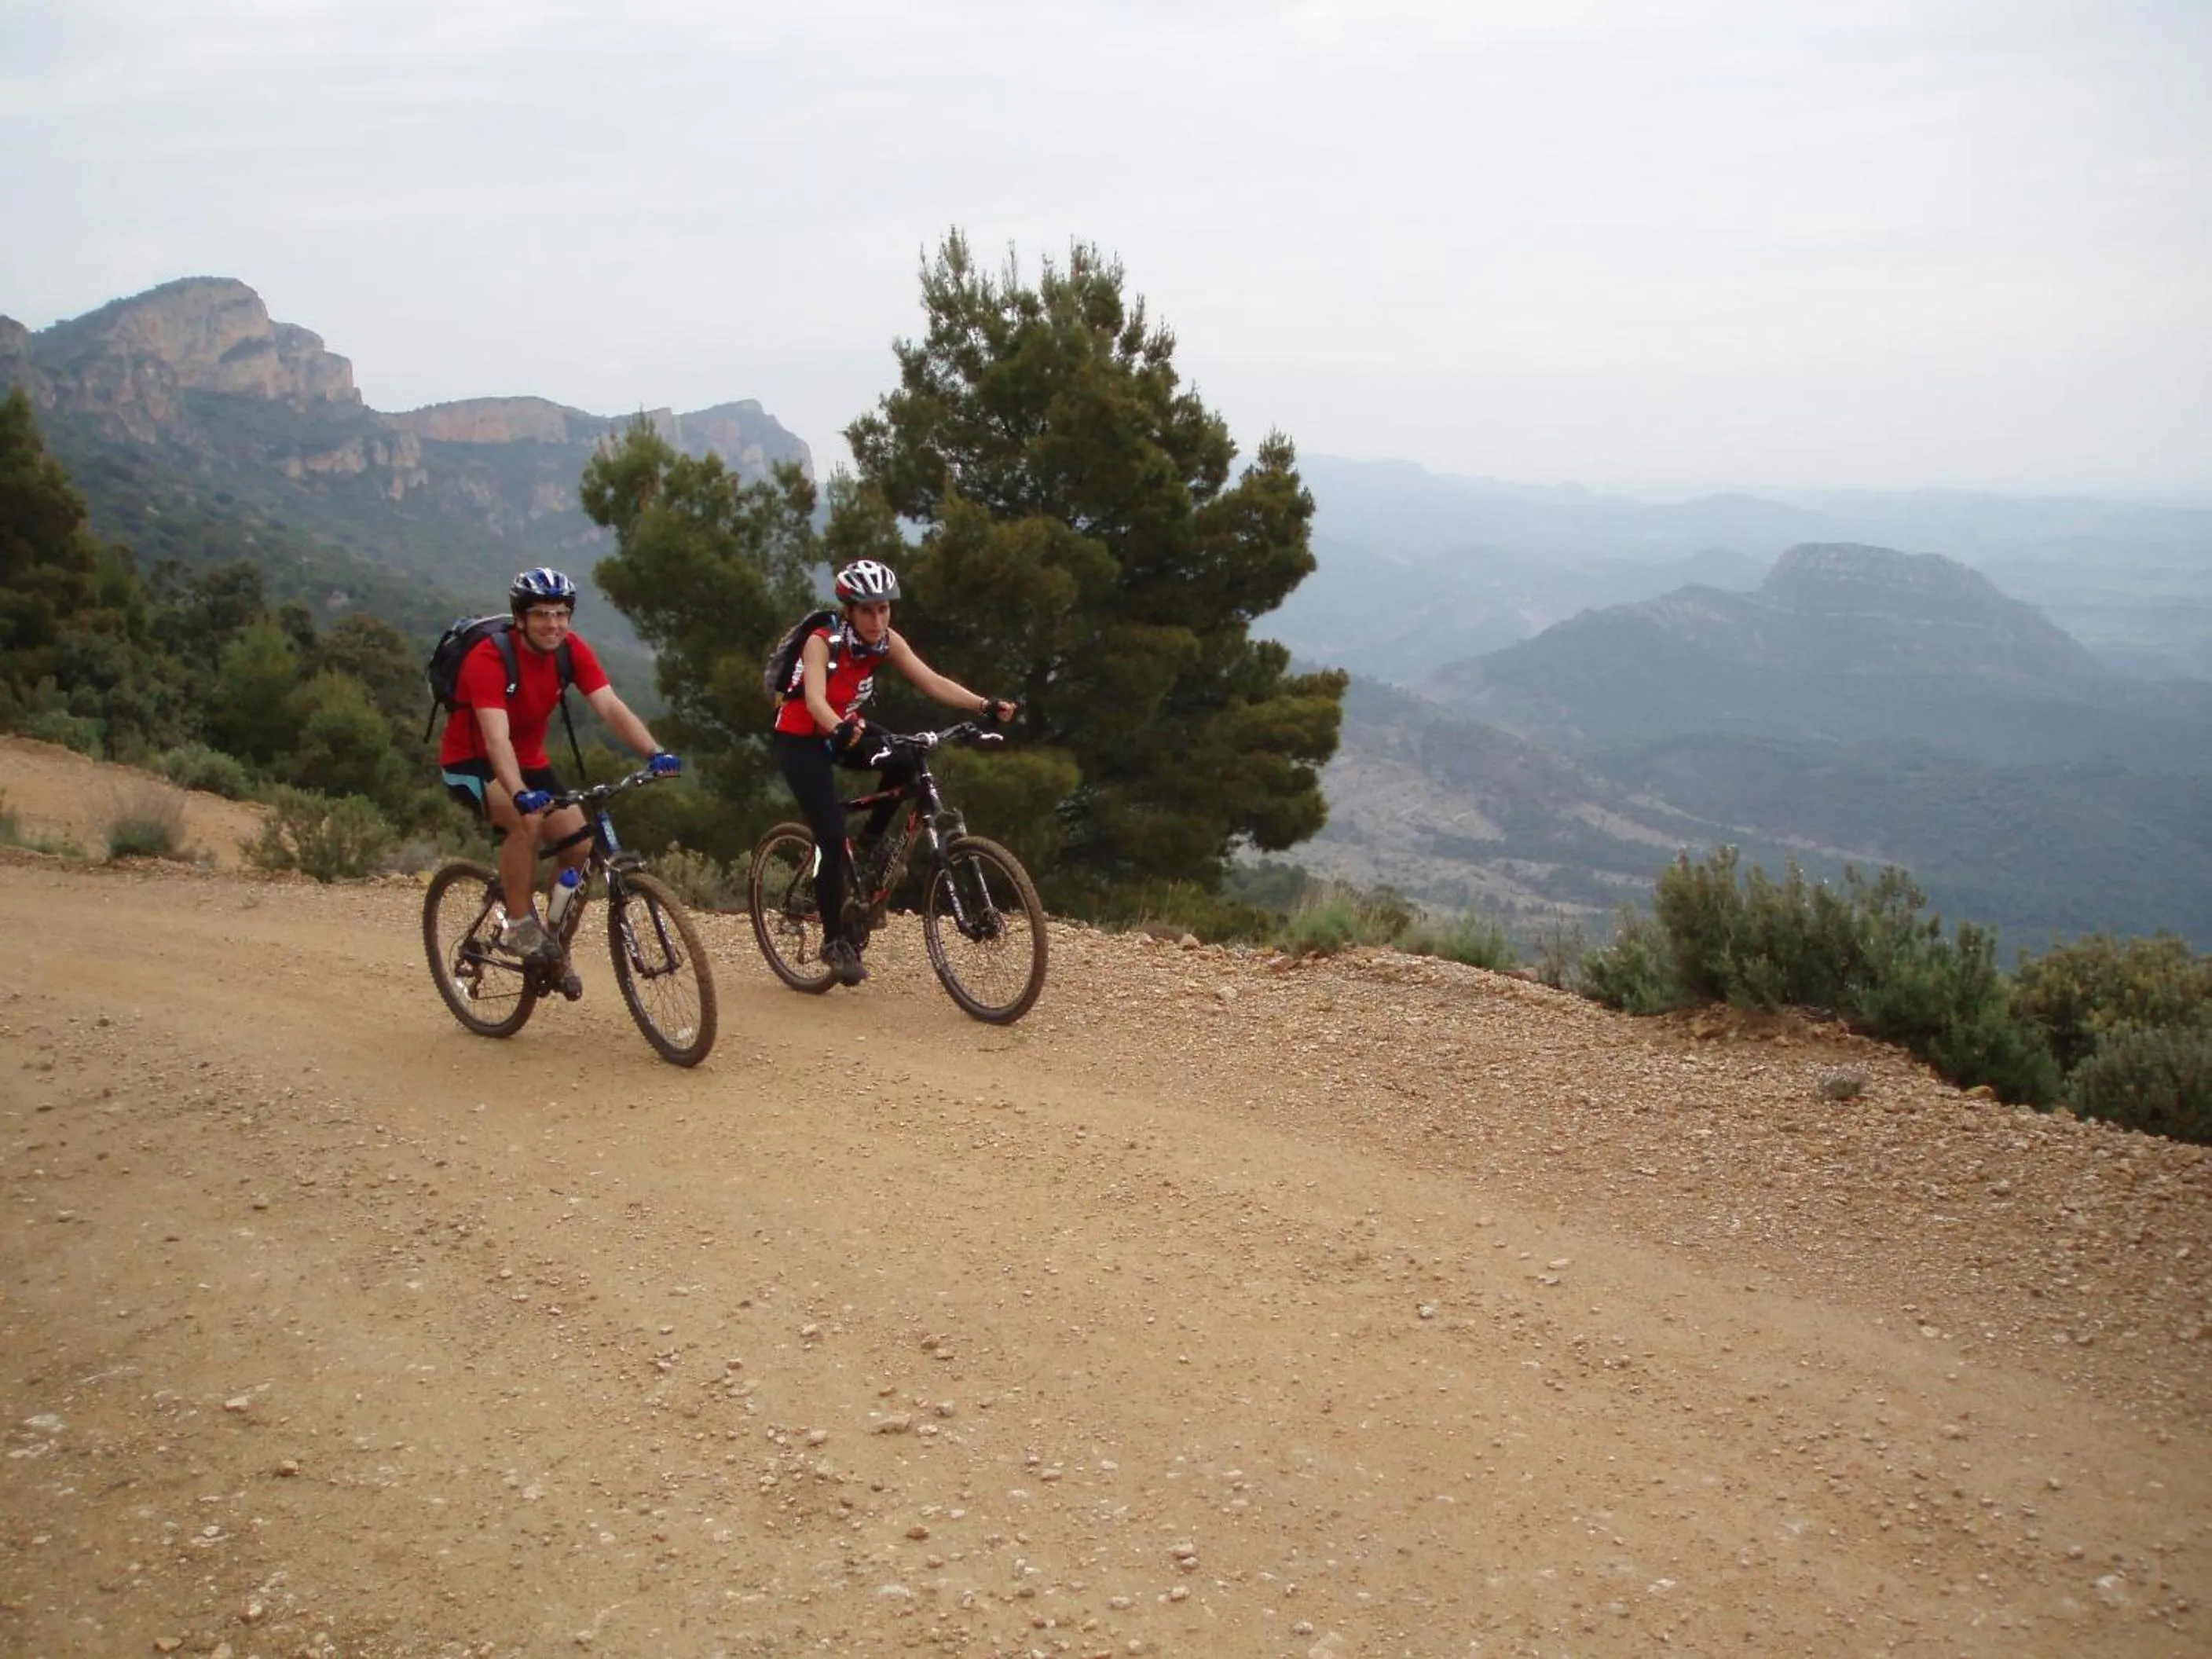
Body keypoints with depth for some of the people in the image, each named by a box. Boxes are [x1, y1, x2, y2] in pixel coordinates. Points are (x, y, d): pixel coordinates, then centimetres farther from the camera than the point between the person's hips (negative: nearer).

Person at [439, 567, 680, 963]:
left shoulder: (572, 651, -12)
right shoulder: (489, 659, -28)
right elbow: (497, 738, -40)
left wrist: (654, 753, -38)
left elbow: (611, 707, -22)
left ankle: (556, 949, 13)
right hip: (470, 763, -6)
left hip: (529, 761, 6)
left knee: (582, 848, -7)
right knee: (527, 818, -34)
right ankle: (519, 928, -18)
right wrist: (520, 794, -56)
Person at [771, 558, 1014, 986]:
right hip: (801, 741, -5)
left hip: (846, 732, 6)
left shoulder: (887, 641, -11)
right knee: (832, 837, -17)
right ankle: (834, 941, -2)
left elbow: (932, 682, -19)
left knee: (907, 764, -23)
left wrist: (985, 705, -34)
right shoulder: (822, 643, -26)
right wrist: (840, 731, -63)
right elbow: (815, 700, -41)